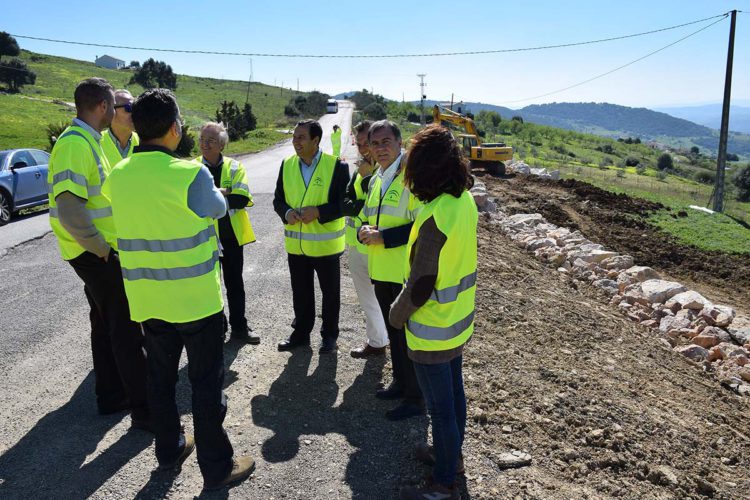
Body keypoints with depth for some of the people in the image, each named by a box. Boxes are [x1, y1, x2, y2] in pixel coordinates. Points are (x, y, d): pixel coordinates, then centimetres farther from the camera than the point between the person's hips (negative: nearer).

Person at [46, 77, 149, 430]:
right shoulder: (75, 143, -19)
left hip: (99, 250, 10)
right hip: (96, 253, -10)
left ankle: (110, 396, 29)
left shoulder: (86, 140, 12)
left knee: (105, 322, 17)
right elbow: (69, 208, -28)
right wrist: (101, 247, -19)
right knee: (126, 329, -4)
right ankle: (143, 409, 4)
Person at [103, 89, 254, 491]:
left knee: (160, 376, 19)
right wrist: (212, 186, 17)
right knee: (206, 382, 6)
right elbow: (218, 209, -2)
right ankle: (217, 466, 18)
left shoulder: (118, 176, -2)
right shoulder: (191, 174, -20)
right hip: (195, 296, -5)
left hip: (146, 297, 6)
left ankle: (169, 450, 36)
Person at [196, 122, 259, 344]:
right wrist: (222, 193, -24)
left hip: (231, 236, 1)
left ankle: (239, 327, 27)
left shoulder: (235, 167, -2)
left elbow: (242, 199, -15)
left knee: (235, 284, 13)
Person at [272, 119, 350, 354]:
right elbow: (278, 199, 8)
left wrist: (318, 211, -24)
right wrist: (286, 212, -14)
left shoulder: (336, 166, -11)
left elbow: (346, 203, -12)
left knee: (330, 292, 11)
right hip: (296, 244, 4)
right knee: (300, 292, 16)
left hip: (326, 244, -4)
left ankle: (330, 335, 28)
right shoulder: (287, 165, 3)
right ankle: (301, 332, 33)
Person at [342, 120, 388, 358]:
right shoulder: (361, 169, 10)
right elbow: (346, 203, 6)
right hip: (356, 244, 9)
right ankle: (375, 341, 33)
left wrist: (366, 176, -21)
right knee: (366, 296, 18)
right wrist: (362, 207, -13)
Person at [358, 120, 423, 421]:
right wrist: (364, 231, -1)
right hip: (381, 271, 8)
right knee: (393, 331, 20)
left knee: (408, 336, 1)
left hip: (405, 272, -8)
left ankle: (415, 399, 16)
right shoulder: (376, 180, 13)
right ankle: (401, 383, 37)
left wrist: (382, 237, -20)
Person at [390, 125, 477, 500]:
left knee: (440, 406, 8)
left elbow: (419, 287, -25)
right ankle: (451, 454, 47)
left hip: (433, 330, -8)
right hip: (460, 318, 9)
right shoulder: (465, 200, -4)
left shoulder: (435, 218, -30)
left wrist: (397, 313, -7)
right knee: (453, 392, 25)